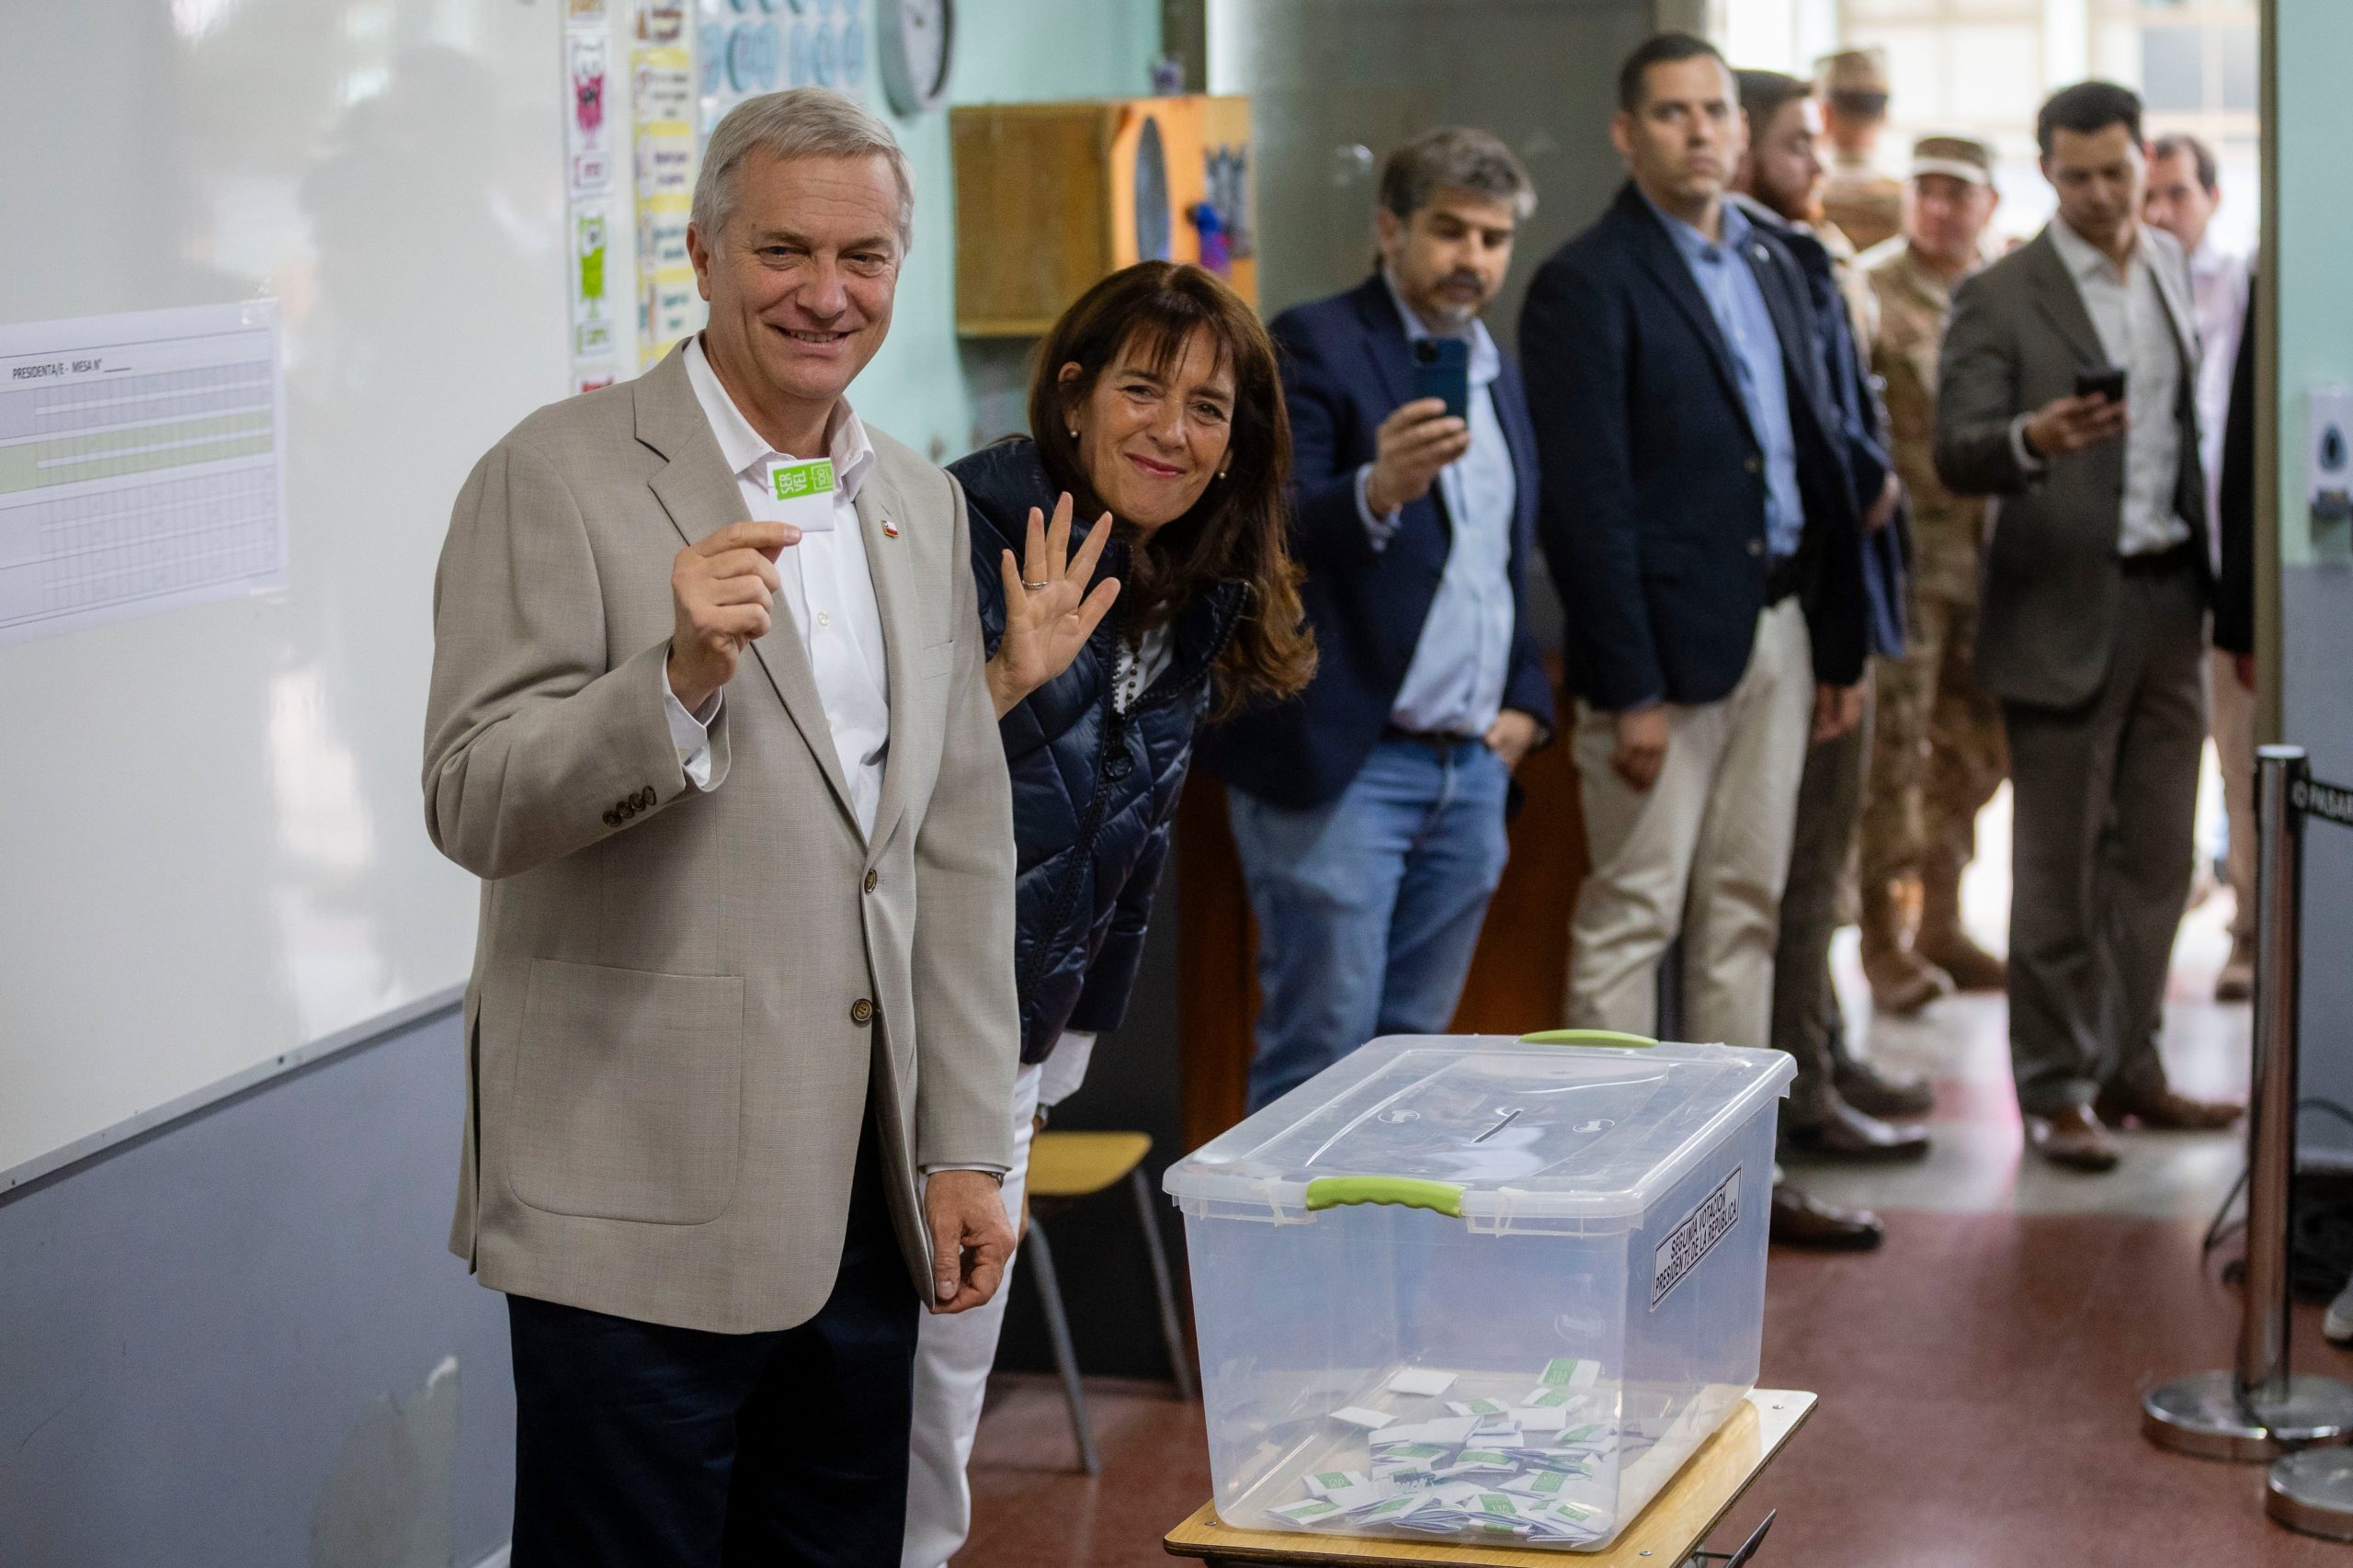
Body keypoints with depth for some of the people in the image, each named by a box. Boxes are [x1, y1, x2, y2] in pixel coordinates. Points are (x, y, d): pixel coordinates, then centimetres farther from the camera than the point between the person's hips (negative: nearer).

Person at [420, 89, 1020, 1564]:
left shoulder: (923, 504, 13)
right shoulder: (561, 476, -7)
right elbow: (476, 807, -12)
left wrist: (968, 1149, 11)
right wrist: (681, 677, -28)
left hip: (864, 1205, 6)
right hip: (644, 1206, -6)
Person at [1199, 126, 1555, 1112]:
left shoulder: (1495, 373, 17)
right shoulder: (1316, 346, -6)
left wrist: (1524, 697, 13)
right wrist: (1376, 492, -38)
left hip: (1470, 769, 7)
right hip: (1339, 763, -7)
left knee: (1412, 1045, 11)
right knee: (1322, 1049, -6)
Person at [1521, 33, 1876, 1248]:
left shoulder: (1771, 266, 14)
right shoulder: (1585, 285, -9)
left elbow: (1815, 457, 15)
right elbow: (1586, 503, -14)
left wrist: (1840, 644, 11)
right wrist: (1629, 689, -18)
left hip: (1777, 629, 8)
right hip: (1666, 642, -7)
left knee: (1745, 910, 12)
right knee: (1632, 918, -2)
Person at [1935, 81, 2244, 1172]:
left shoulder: (2179, 272, 11)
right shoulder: (2000, 297, -7)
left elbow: (2196, 426, 17)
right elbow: (1956, 455, -15)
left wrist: (2221, 578, 10)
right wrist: (2031, 439, -36)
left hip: (2172, 597, 5)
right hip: (2065, 609, -5)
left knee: (2155, 857, 11)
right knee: (2058, 867, 0)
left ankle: (2129, 1065, 22)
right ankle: (2055, 1089, 8)